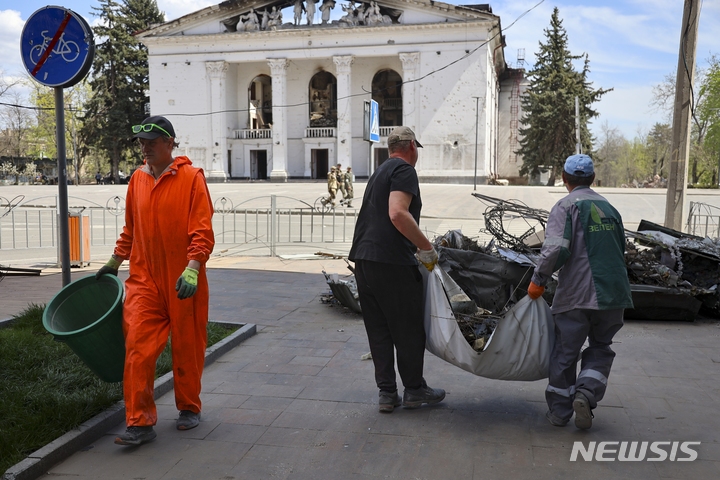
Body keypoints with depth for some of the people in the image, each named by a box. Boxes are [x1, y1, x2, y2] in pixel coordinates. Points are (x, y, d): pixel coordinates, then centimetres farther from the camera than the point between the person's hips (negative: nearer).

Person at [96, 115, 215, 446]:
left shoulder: (191, 177, -7)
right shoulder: (138, 179, 9)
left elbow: (203, 231, -12)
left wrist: (192, 268, -23)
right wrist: (114, 262, 20)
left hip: (183, 283, -4)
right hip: (144, 279, 4)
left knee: (187, 350, 10)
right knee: (138, 350, -4)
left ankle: (189, 408, 30)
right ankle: (140, 423, 5)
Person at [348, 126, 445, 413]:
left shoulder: (379, 172, 24)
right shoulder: (404, 170, -5)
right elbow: (398, 214, -22)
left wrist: (417, 248, 32)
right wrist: (426, 248, -14)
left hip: (362, 259, 9)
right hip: (391, 261, -8)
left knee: (378, 330, 12)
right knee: (408, 329, 6)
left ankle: (386, 393, 17)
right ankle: (414, 390, 19)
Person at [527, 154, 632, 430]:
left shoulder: (566, 206, -6)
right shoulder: (610, 208, 14)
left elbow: (556, 248, -19)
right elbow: (621, 250, 21)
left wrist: (538, 280, -9)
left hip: (577, 295, -5)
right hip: (614, 293, 5)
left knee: (565, 352, 8)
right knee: (600, 348, 19)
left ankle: (560, 411, 17)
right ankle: (587, 393, -3)